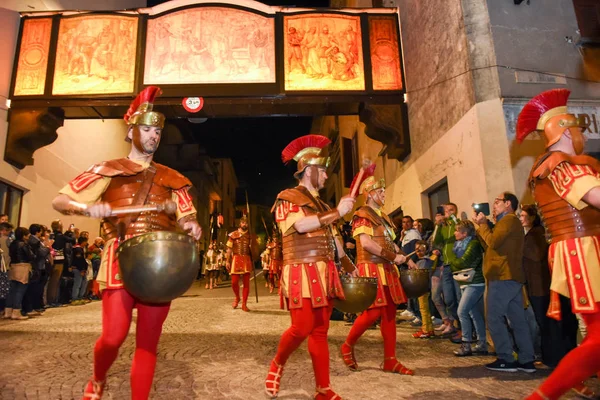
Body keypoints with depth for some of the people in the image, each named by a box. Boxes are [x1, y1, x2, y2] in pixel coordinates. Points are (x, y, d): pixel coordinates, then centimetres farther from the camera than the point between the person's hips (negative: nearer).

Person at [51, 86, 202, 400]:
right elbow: (59, 201, 7)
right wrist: (88, 207, -14)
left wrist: (191, 227, -9)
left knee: (148, 340, 3)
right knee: (114, 336, -8)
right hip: (122, 260, -2)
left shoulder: (170, 179, 16)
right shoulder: (109, 170, 9)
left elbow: (184, 218, 15)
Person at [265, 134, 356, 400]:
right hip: (302, 272, -7)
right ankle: (277, 364, 19)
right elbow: (300, 224, -21)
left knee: (320, 330, 8)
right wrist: (337, 213, -17)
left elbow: (333, 238, 22)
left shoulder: (321, 205, 20)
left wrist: (350, 268, 19)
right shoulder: (287, 198, -2)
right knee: (302, 327, -11)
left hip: (325, 273, 7)